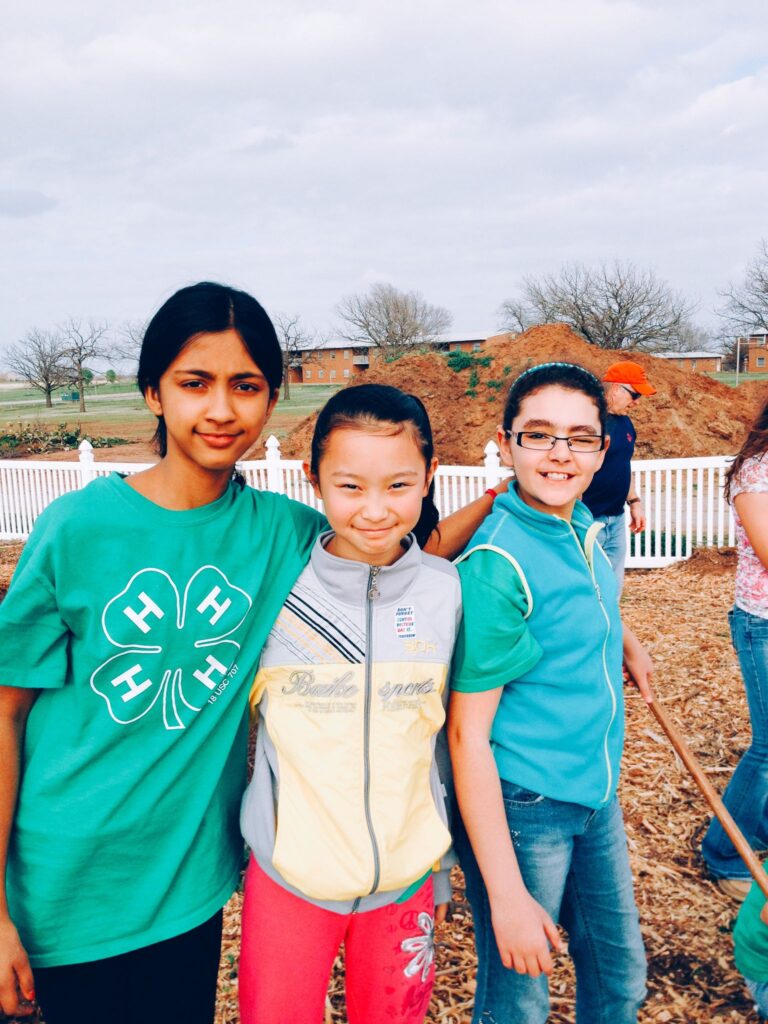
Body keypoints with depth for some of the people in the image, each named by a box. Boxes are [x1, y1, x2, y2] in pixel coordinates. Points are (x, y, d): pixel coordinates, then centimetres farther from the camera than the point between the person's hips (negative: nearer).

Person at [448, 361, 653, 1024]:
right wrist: (506, 895, -21)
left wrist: (626, 640, 24)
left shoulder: (584, 528, -1)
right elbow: (468, 735, -23)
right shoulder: (497, 563, -24)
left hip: (597, 795, 8)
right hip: (522, 810, -7)